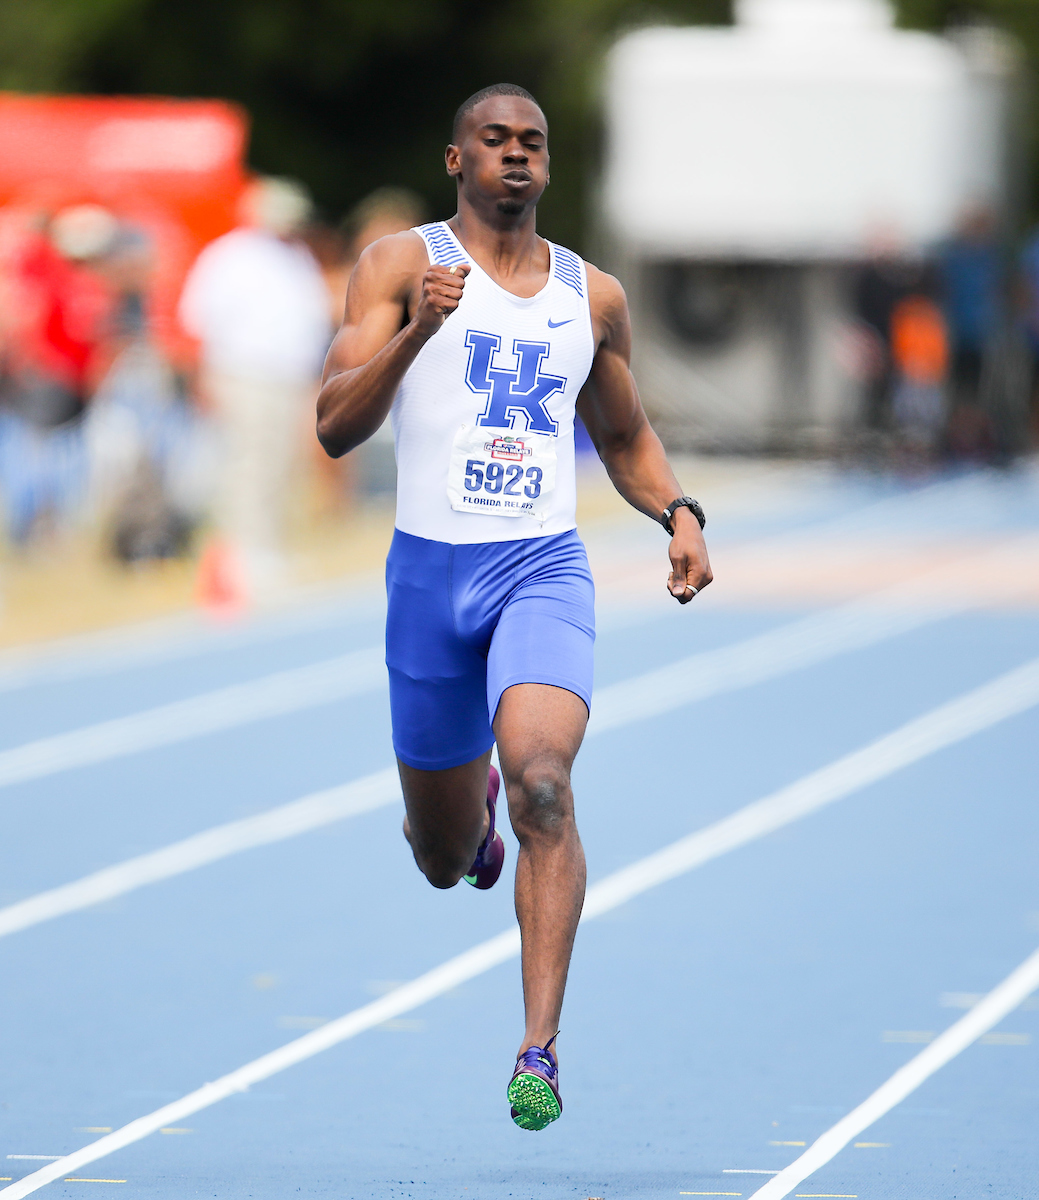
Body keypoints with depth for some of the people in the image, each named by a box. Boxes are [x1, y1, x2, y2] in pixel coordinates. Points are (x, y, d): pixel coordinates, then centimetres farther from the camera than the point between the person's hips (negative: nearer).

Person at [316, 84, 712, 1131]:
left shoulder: (593, 296, 11)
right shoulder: (401, 264, 1)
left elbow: (624, 436, 26)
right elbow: (335, 427, -9)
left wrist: (678, 513, 6)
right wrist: (415, 329, -24)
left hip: (545, 571, 0)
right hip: (430, 570, 0)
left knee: (542, 783, -27)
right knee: (444, 860, 11)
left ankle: (540, 1049, -27)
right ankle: (471, 802, 51)